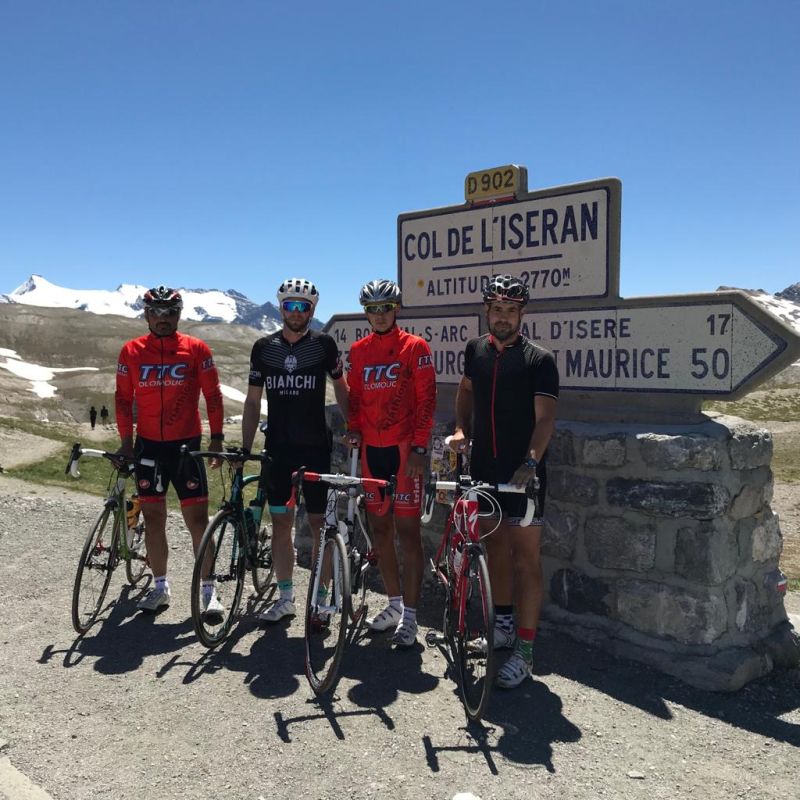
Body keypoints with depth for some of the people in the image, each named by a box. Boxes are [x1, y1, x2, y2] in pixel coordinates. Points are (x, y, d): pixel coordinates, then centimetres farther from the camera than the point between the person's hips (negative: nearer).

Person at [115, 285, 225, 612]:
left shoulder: (196, 349, -2)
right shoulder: (131, 351, 4)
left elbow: (212, 395, 0)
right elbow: (123, 398, 7)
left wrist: (217, 437, -4)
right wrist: (126, 440, 2)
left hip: (186, 444, -2)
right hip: (148, 445, 3)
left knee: (197, 518, -2)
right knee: (153, 517, 9)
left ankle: (209, 589, 9)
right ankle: (160, 586, 22)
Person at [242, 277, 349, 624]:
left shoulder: (323, 344, -3)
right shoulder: (264, 347, 4)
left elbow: (340, 386, 8)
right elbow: (253, 401, 7)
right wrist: (244, 448, 3)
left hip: (315, 447, -3)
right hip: (278, 448, 3)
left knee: (319, 523, 1)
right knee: (280, 523, 8)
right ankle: (285, 597, 20)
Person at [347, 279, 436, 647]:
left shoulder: (415, 347, -4)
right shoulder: (358, 350, 9)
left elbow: (426, 399, -8)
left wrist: (419, 448, -13)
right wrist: (354, 431, 2)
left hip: (404, 448, -5)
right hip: (371, 448, 5)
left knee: (407, 530, -3)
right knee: (380, 528, 11)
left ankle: (410, 614, 6)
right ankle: (395, 603, 26)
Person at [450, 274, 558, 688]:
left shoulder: (539, 360, -10)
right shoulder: (475, 350, 6)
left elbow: (544, 418, -18)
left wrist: (530, 462, -33)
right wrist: (461, 431, 8)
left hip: (522, 472, -5)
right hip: (484, 467, 6)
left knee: (526, 556, -3)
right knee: (495, 545, 15)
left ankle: (525, 649, 3)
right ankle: (503, 624, 32)